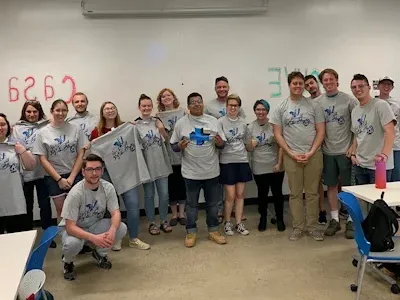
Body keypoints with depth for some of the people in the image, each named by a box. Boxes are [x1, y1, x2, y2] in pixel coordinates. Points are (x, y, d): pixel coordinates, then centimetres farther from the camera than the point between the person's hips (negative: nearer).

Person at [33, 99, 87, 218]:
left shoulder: (75, 129, 1)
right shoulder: (42, 132, 0)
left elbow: (81, 155, 1)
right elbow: (43, 159, -1)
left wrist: (71, 178, -6)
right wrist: (59, 179, -8)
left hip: (75, 175, 0)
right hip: (54, 178, 0)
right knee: (61, 211, 8)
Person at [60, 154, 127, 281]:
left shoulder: (108, 187, -17)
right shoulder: (76, 193, -29)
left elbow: (116, 213, -17)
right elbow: (70, 227, -29)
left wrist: (112, 230, -40)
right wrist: (93, 238, -43)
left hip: (95, 225, 4)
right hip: (74, 229, -4)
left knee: (121, 228, -22)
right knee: (72, 243, -37)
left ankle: (99, 254, 8)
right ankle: (68, 262, 2)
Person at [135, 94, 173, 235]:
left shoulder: (157, 121, 3)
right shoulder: (135, 125, -5)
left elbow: (167, 140, 8)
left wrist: (162, 130, -10)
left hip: (161, 163, 2)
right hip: (146, 165, -2)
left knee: (164, 194, 8)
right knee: (149, 195, 8)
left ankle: (164, 221, 24)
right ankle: (151, 223, 22)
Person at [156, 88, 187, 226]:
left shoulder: (183, 112, 3)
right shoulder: (158, 116, 4)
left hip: (182, 153, 0)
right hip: (167, 155, 0)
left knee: (182, 183, 6)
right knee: (171, 184, 7)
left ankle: (182, 213, 19)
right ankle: (174, 214, 21)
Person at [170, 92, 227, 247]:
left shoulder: (213, 121, 3)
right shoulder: (181, 123, -3)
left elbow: (222, 143, 7)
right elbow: (173, 145, 1)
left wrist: (220, 142, -16)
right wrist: (180, 146, -21)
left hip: (211, 171, 2)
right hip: (191, 172, -2)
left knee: (213, 203, 13)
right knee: (191, 204, 10)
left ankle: (213, 230, 28)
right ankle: (191, 232, 24)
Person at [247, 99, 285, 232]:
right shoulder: (251, 127, 0)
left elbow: (281, 145, -4)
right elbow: (248, 149, 4)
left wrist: (279, 163, -10)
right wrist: (251, 145, -19)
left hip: (275, 167, -1)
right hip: (259, 168, 1)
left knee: (277, 193, 9)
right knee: (262, 193, 12)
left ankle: (280, 219, 23)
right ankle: (263, 219, 26)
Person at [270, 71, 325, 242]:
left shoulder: (314, 106, 3)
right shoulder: (281, 108, 3)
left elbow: (321, 131, 1)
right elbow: (277, 134, 1)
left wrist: (311, 152, -9)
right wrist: (292, 154, -7)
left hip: (313, 155, 0)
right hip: (291, 156, 0)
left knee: (312, 192, 7)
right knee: (295, 193, 7)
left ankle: (312, 226, 18)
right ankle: (298, 227, 17)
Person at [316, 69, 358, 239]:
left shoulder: (348, 100, -4)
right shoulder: (318, 102, 3)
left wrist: (353, 146, -9)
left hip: (345, 151, -3)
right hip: (327, 152, 3)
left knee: (348, 187, 5)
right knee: (331, 186, 10)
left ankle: (351, 221, 15)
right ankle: (335, 220, 21)